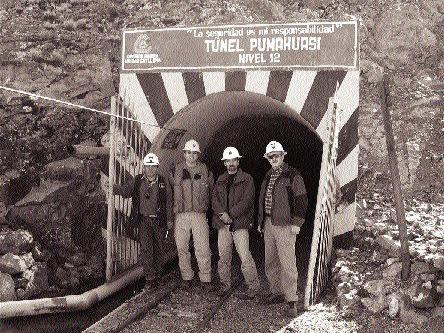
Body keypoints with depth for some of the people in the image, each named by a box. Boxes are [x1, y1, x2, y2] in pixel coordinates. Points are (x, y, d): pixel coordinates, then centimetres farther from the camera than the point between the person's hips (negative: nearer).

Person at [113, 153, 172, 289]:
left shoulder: (162, 181, 2)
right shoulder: (137, 181, 2)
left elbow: (168, 200, 6)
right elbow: (125, 190, 9)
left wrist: (169, 219, 6)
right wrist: (112, 186, -9)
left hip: (159, 220, 1)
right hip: (143, 220, -1)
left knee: (158, 249, 9)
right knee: (146, 248, -10)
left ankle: (157, 276, 23)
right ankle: (149, 278, -5)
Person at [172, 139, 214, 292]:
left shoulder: (205, 170, 8)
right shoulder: (176, 170, 6)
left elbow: (211, 190, 18)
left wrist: (205, 205, 11)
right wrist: (172, 211, 6)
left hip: (199, 214, -1)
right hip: (181, 215, 1)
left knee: (203, 249, -6)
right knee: (182, 248, 6)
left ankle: (206, 280, 2)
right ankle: (186, 277, 18)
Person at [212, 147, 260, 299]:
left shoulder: (247, 179, 0)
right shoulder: (220, 180, 15)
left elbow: (246, 201, -9)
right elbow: (214, 198, 7)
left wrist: (230, 215, -13)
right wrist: (222, 213, -12)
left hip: (240, 223, -5)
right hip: (223, 224, 5)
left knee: (245, 257, -9)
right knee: (223, 256, 9)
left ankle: (253, 286, 2)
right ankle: (225, 283, 24)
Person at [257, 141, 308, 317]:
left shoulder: (293, 175, -6)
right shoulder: (268, 176, 17)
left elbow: (301, 199, -9)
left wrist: (296, 223, -14)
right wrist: (260, 221, 19)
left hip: (285, 225, -7)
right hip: (268, 223, 8)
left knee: (287, 263, -8)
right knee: (270, 262, 13)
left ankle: (291, 301, -2)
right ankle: (276, 292, 28)